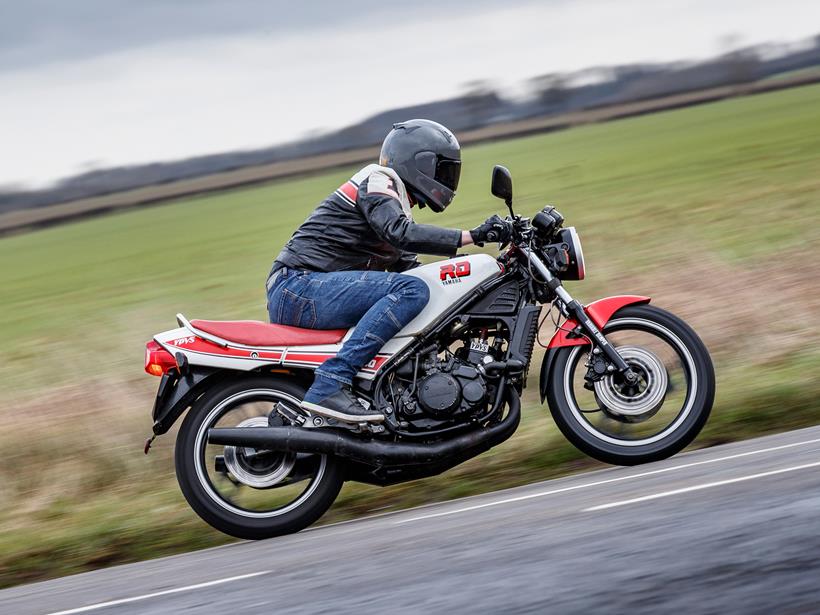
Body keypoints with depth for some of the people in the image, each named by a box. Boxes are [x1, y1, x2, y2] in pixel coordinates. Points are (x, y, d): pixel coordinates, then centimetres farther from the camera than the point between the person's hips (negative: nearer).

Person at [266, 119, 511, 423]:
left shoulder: (398, 207, 26)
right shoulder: (378, 181, -4)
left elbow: (407, 263, 20)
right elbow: (402, 234, -23)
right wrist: (472, 236, -25)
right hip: (298, 285, -10)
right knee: (411, 290, -24)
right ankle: (330, 384, -32)